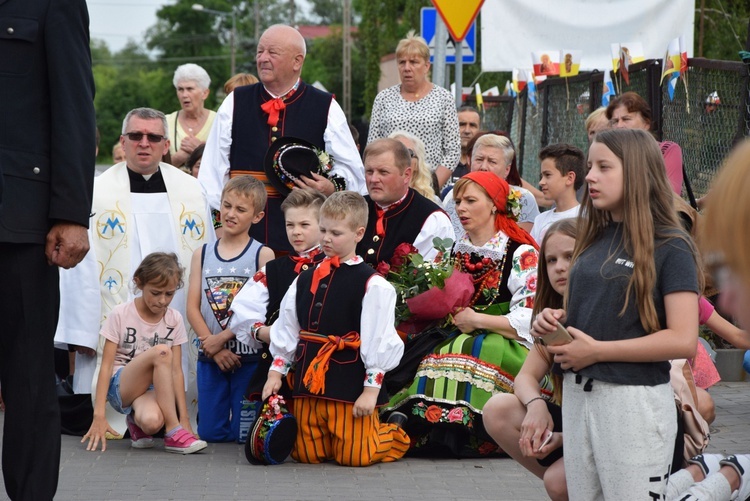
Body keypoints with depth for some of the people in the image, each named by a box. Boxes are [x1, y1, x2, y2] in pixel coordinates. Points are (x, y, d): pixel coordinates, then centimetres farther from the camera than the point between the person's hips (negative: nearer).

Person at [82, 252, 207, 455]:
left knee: (152, 421, -37)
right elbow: (106, 365, -9)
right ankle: (173, 432, -26)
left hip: (156, 388, 2)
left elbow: (176, 370, 1)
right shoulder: (121, 314, -6)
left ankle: (137, 420, 4)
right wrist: (99, 415, -17)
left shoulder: (174, 320, 2)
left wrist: (184, 416, -7)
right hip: (121, 385, -2)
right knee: (161, 351, -32)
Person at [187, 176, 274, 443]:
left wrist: (221, 338, -14)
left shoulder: (263, 255, -3)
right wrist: (212, 346, -10)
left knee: (245, 434, -1)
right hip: (209, 357, 4)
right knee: (209, 433, 5)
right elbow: (193, 308, 3)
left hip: (249, 357, -4)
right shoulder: (202, 254, 9)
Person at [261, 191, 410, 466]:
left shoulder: (371, 285, -7)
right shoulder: (305, 280, 12)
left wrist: (371, 388, -12)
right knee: (306, 455, 6)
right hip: (308, 380, 6)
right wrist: (276, 370, 13)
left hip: (349, 383, -6)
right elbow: (286, 330, 18)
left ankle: (397, 436, 24)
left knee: (354, 456, -6)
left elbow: (378, 340, -9)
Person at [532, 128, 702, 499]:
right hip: (577, 394, 7)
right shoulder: (594, 239, 12)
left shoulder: (670, 247, -9)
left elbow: (683, 340, -17)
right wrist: (556, 320, 2)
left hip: (633, 399, -7)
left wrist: (597, 350, -16)